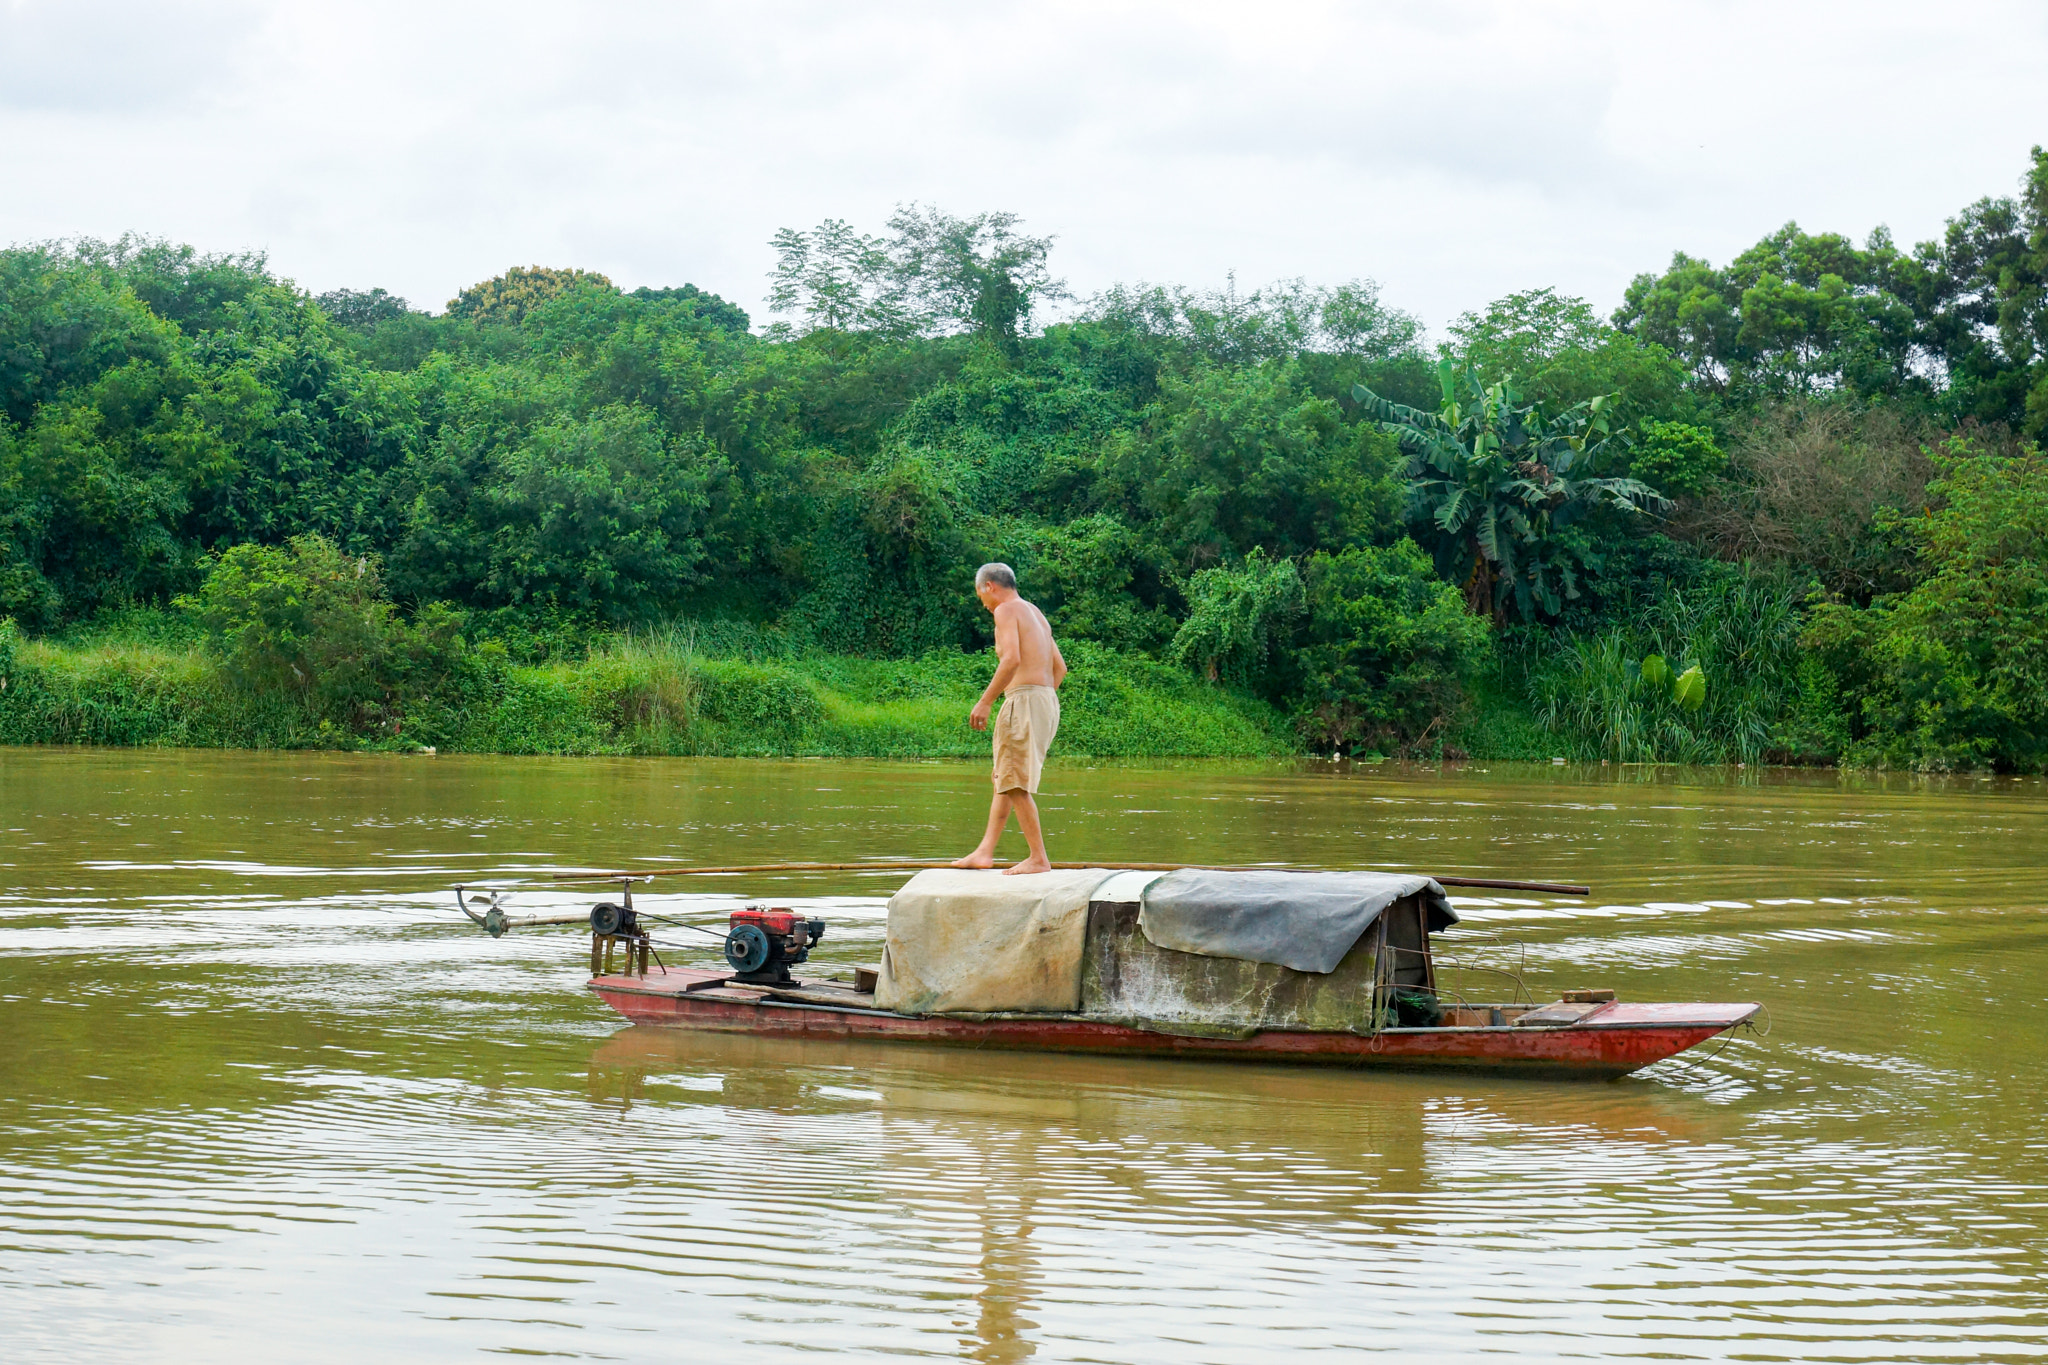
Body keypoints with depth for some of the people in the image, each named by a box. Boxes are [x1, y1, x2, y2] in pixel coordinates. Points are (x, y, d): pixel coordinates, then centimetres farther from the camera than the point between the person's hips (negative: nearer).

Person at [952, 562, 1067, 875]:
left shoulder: (1006, 610, -6)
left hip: (1024, 698, -10)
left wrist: (985, 701, -19)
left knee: (1015, 784, -7)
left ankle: (1039, 858, -9)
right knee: (1004, 779, 15)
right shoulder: (1036, 614, 22)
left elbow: (1012, 659, -21)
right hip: (1048, 700, 10)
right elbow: (1059, 667, 24)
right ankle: (985, 852, 16)